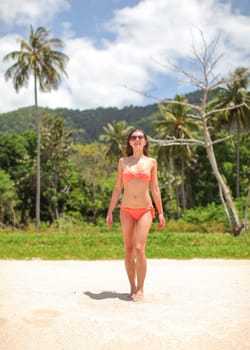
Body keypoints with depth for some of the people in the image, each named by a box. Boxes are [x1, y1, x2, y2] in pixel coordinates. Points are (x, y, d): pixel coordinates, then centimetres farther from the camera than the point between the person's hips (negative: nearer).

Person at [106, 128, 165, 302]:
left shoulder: (151, 162, 5)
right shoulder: (123, 162, 6)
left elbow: (155, 188, 7)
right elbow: (118, 188, 9)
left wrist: (161, 213, 5)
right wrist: (110, 211, 6)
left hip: (145, 210, -2)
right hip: (126, 210, 2)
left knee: (139, 249, -13)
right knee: (128, 250, 4)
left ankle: (140, 289, 0)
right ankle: (133, 287, 17)